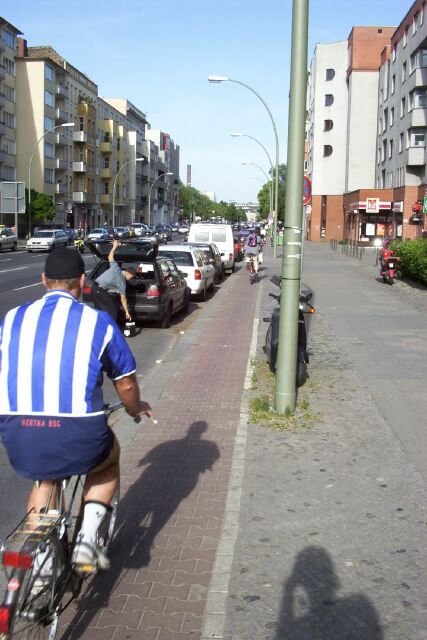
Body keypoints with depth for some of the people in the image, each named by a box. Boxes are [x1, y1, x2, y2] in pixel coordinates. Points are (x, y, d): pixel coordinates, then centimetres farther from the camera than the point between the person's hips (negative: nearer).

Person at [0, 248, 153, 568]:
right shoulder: (98, 321, 3)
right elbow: (126, 384, 11)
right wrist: (136, 409, 34)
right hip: (78, 437, -3)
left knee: (44, 476, 36)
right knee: (109, 457, 31)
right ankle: (87, 539, 16)